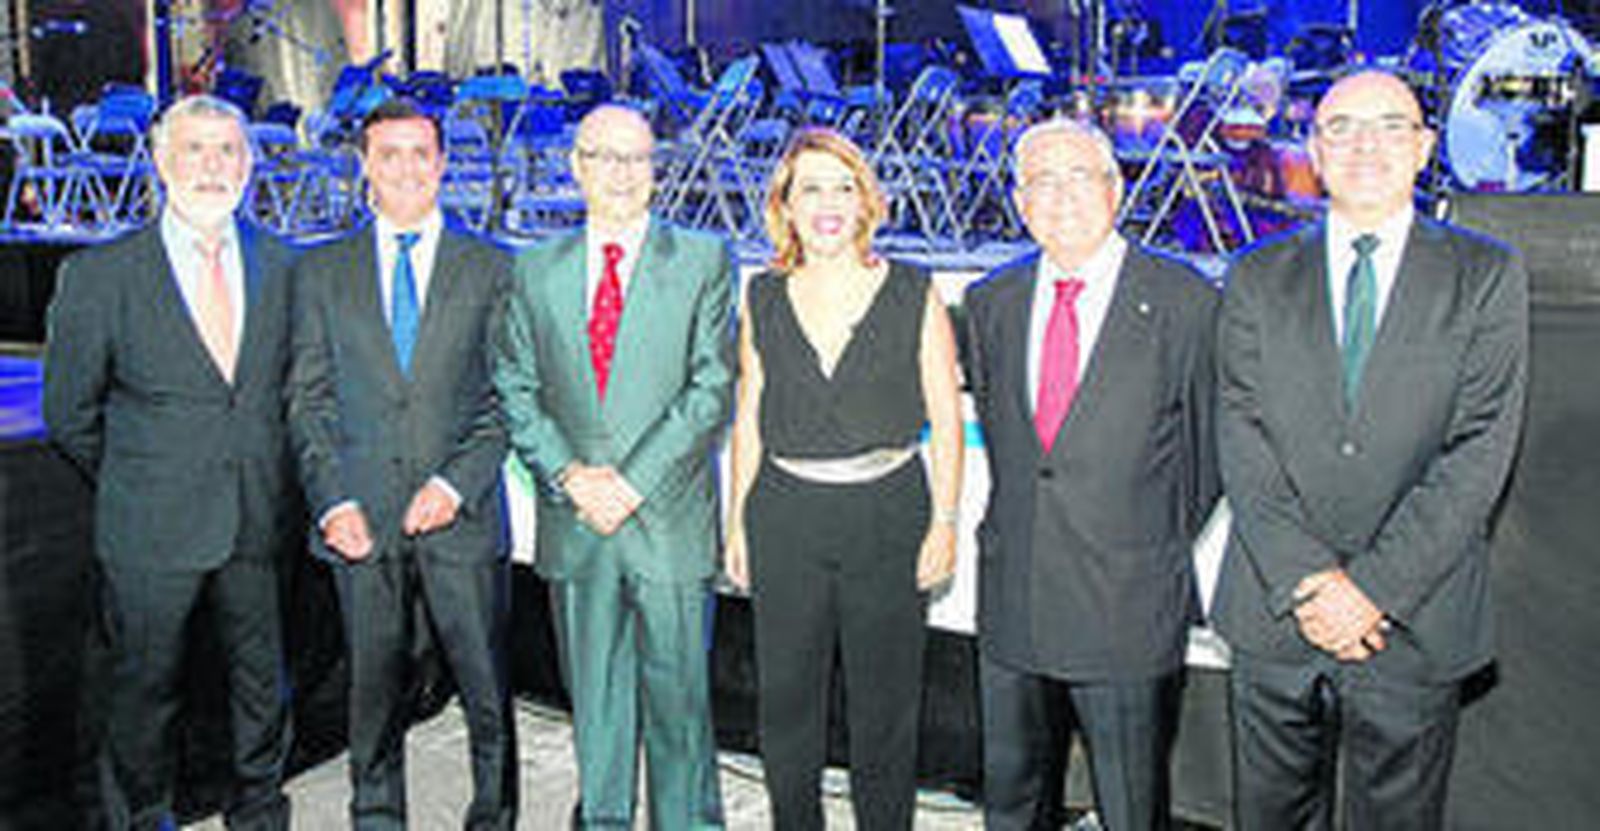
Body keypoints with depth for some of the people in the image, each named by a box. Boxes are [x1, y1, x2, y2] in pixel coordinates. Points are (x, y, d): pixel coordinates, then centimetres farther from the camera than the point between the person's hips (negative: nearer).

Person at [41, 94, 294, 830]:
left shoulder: (281, 266, 3)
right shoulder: (99, 275, -7)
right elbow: (69, 415, 1)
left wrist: (270, 480, 7)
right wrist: (134, 488, 6)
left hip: (257, 525, 3)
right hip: (151, 535, -2)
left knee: (264, 686, 13)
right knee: (146, 691, 12)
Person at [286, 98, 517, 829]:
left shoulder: (490, 269, 5)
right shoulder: (321, 273, 9)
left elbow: (507, 396, 1)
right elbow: (308, 401, 6)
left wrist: (455, 482, -11)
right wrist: (333, 502, -7)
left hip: (462, 518, -1)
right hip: (362, 521, 1)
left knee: (487, 693, 5)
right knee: (375, 694, 9)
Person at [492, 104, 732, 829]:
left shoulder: (703, 261, 1)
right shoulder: (537, 270, 10)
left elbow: (712, 389, -7)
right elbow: (516, 392, 7)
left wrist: (632, 482, -13)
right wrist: (570, 475, -9)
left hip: (668, 521, -2)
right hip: (574, 526, 3)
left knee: (678, 700, 6)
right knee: (594, 702, 13)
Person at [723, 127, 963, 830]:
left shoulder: (913, 296, -2)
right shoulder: (763, 299, 5)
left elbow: (946, 420, 0)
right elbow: (749, 418, 9)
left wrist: (944, 523, -5)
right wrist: (737, 523, 6)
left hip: (888, 515, -2)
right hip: (786, 520, 2)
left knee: (884, 705, 8)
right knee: (786, 701, 10)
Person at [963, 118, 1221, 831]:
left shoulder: (1184, 303, -7)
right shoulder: (990, 302, 6)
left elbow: (1210, 447, 2)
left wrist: (1162, 548, 6)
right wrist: (1023, 522, 11)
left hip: (1129, 611, -4)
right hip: (1012, 607, 4)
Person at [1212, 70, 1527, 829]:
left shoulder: (1486, 276, 2)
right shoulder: (1259, 277, 6)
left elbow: (1479, 453, -7)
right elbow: (1242, 439, -3)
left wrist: (1372, 587, -15)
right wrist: (1308, 580, -13)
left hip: (1416, 623, -1)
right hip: (1274, 615, 1)